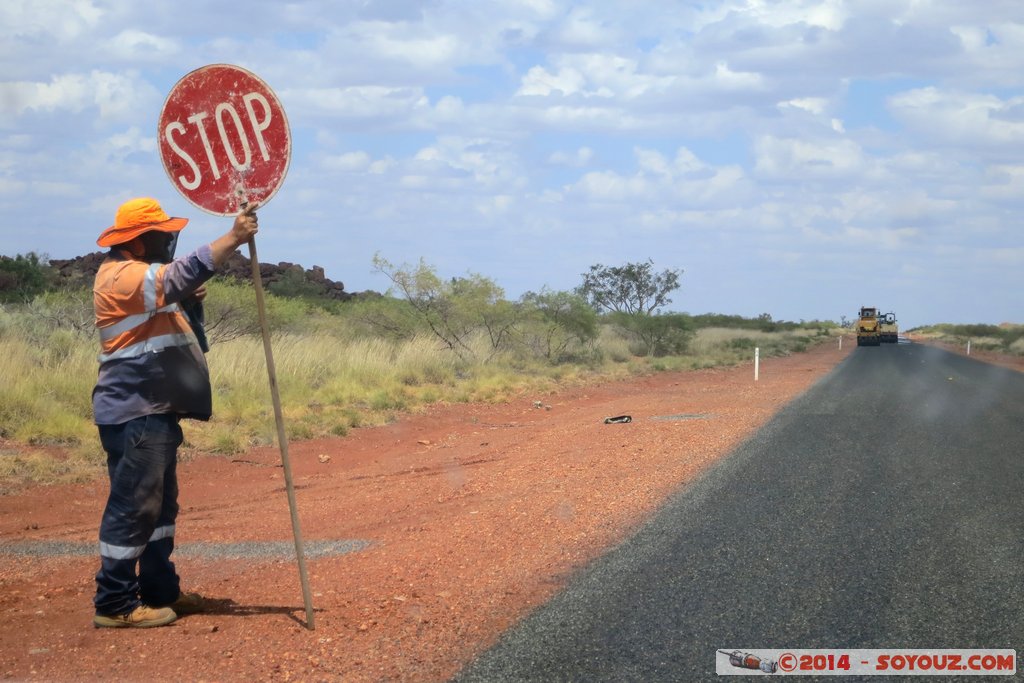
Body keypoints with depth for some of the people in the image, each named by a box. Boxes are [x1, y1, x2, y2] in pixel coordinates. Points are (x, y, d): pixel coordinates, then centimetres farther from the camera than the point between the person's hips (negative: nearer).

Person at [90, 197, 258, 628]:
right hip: (134, 413, -11)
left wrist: (187, 300, 7)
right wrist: (233, 239, -36)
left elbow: (163, 305, 29)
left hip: (153, 412, 11)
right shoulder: (123, 277, -16)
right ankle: (114, 603, -4)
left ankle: (159, 590, 25)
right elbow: (183, 273, -31)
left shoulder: (139, 277, 18)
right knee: (133, 507, -9)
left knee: (160, 504, 16)